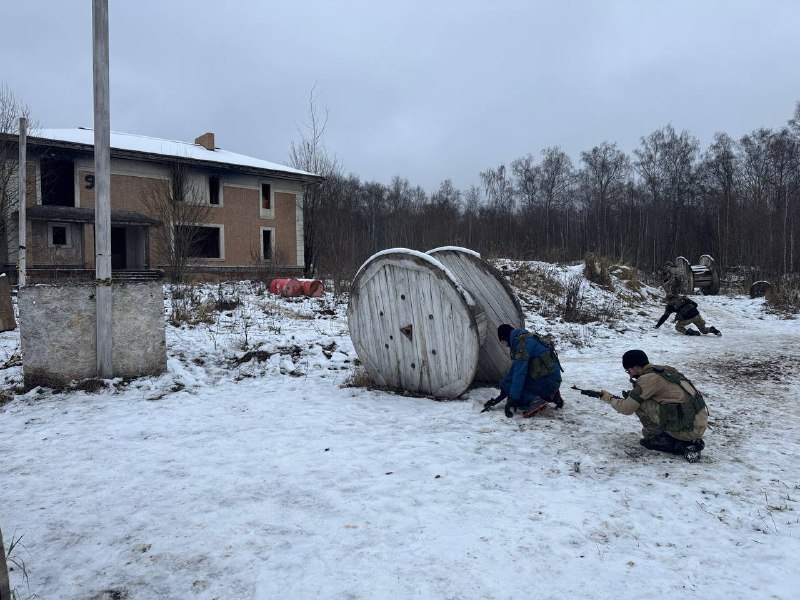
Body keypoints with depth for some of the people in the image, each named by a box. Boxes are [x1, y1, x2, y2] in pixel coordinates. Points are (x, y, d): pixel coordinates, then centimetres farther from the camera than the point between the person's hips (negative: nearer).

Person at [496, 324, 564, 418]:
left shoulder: (522, 342, -13)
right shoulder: (525, 338, 18)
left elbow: (519, 373, -21)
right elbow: (516, 368, 25)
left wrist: (513, 398, -20)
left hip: (546, 383, -9)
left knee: (504, 383, -6)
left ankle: (533, 401, -22)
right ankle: (550, 396, 13)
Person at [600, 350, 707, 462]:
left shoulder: (649, 378, -12)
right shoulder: (665, 370, 14)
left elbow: (627, 409, -9)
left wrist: (609, 397, 8)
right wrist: (629, 397, 18)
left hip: (688, 429, -9)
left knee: (642, 404, -8)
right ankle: (691, 442, 11)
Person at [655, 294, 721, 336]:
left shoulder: (670, 305, 13)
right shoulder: (683, 298, 23)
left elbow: (664, 317, 14)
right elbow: (695, 304, 20)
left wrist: (657, 326, 21)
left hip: (687, 318, -4)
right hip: (696, 314, 4)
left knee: (678, 327, 20)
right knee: (703, 330, 22)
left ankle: (688, 332, -7)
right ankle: (712, 330, -8)